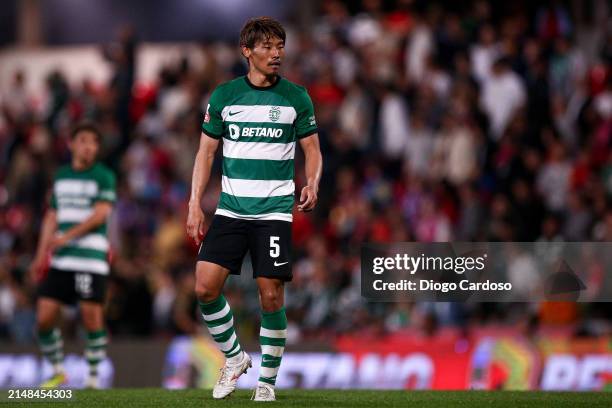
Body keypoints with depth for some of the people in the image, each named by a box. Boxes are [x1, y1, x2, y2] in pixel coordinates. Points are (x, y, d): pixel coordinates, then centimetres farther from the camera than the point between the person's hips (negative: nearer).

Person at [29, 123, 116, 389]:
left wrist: (67, 236, -18)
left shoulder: (103, 176, 0)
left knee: (92, 317, -9)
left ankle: (94, 379, 3)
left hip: (91, 259, -5)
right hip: (60, 260, 5)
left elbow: (100, 214, -11)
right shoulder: (61, 175, 16)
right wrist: (41, 254, 14)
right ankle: (57, 372, 17)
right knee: (44, 317, -1)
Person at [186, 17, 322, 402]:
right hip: (231, 208, 2)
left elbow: (313, 150, 7)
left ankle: (267, 380, 9)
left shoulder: (296, 97, 2)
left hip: (274, 211, -2)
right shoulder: (224, 95, 5)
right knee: (206, 287, -9)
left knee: (271, 296, -6)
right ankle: (234, 358, 13)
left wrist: (312, 184, -14)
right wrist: (195, 206, 2)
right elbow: (207, 151, 9)